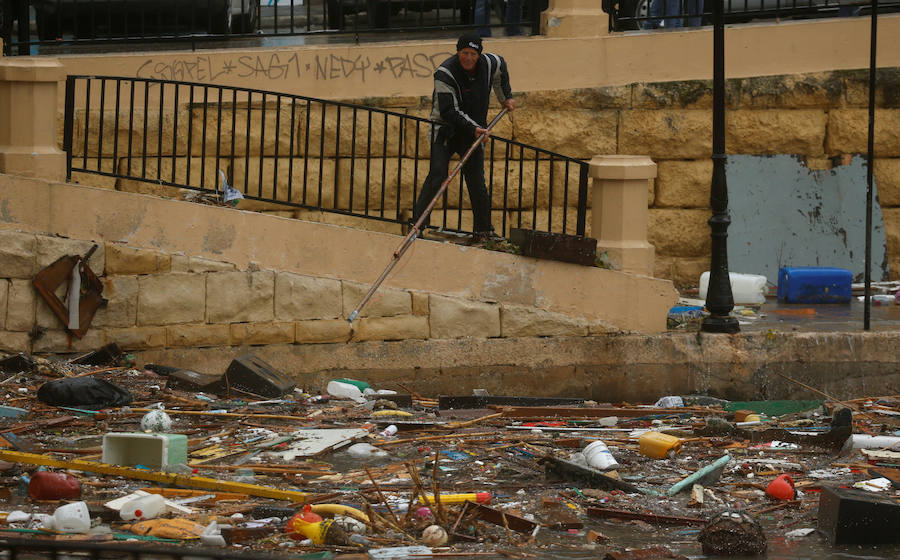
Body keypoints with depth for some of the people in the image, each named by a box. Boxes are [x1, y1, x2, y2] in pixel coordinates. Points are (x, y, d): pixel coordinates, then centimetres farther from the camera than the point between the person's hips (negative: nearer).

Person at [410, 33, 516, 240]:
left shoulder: (488, 63, -5)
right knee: (437, 174, -17)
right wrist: (473, 128, -30)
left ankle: (484, 230, 8)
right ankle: (418, 221, -15)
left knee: (476, 180, 1)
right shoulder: (445, 73, -21)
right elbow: (449, 111, -24)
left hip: (474, 132, 4)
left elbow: (501, 65, 23)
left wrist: (506, 97, 29)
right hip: (445, 129, -4)